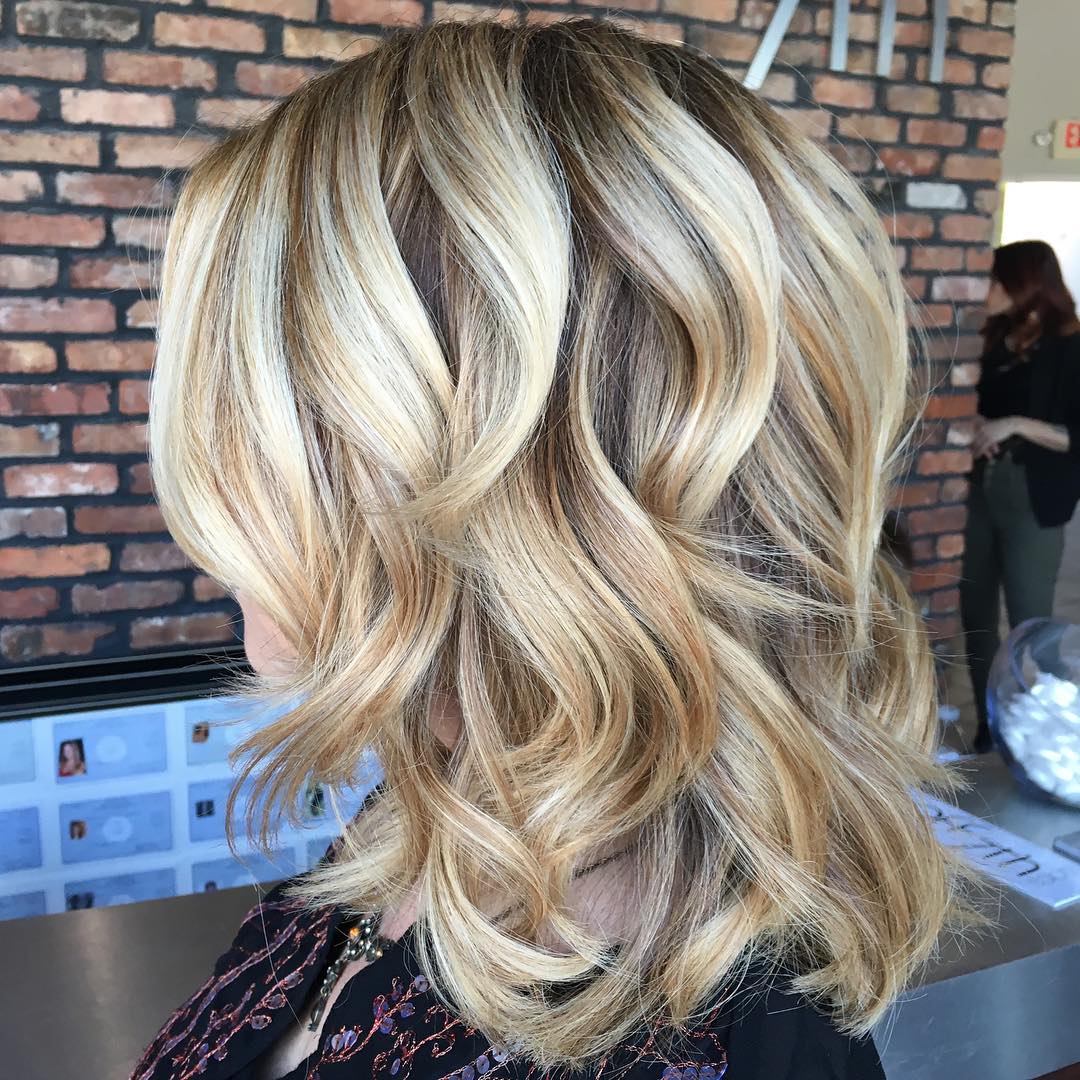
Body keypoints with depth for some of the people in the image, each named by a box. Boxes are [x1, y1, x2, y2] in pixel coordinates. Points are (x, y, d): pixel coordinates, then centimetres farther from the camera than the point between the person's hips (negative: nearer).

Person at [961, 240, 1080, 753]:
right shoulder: (1000, 342, 10)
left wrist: (1016, 425, -20)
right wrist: (982, 428, 3)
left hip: (1034, 503, -7)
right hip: (986, 490, 7)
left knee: (1029, 622, 1)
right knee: (975, 611, 11)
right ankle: (987, 721, 26)